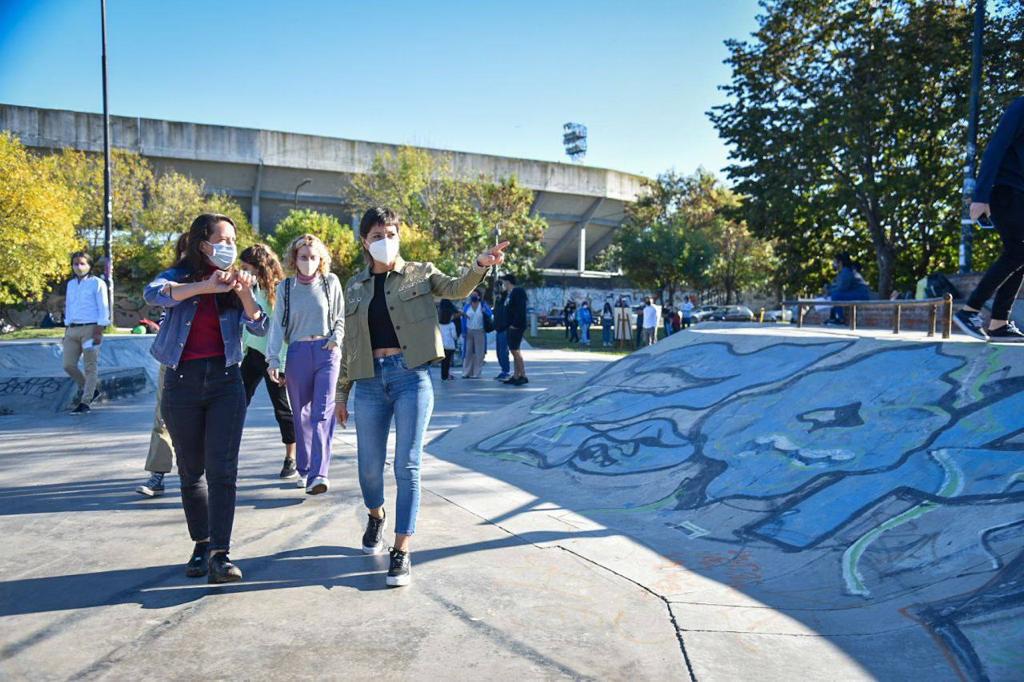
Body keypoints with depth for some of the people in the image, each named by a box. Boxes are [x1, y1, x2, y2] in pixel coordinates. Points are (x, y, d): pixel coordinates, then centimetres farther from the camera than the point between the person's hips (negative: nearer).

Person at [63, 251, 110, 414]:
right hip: (72, 329, 6)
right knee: (68, 365, 2)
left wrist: (99, 332, -14)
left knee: (90, 367, -4)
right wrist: (66, 332, 16)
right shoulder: (71, 284, 17)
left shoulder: (97, 283, -2)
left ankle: (85, 402, -2)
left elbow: (103, 309, -7)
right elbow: (68, 308, 21)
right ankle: (89, 390, 20)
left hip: (90, 328, -6)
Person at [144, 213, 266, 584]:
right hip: (182, 382, 0)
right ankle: (201, 545, 24)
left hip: (225, 380, 0)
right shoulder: (179, 276, 4)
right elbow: (152, 294, -19)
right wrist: (204, 286, -28)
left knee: (222, 469, -9)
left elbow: (260, 328, -6)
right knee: (191, 470, 10)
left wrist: (244, 293, -23)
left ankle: (220, 554, -8)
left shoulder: (236, 282, 7)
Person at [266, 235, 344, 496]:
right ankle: (304, 470, 22)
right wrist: (273, 359, -5)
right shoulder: (285, 287, 7)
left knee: (323, 412, -13)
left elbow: (341, 318, 14)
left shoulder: (331, 282, 6)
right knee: (301, 415, 9)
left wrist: (336, 340, -4)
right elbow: (278, 324, 4)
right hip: (298, 354, 2)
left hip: (326, 351, -2)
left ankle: (319, 474, -18)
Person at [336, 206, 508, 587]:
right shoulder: (355, 286, 12)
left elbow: (457, 288, -14)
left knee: (407, 466, -4)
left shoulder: (419, 274, 5)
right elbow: (349, 344, 15)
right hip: (370, 381, 3)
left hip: (410, 377, -3)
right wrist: (341, 392, 14)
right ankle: (376, 516, 42)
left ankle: (402, 551, 4)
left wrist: (481, 264, -34)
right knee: (369, 466, 9)